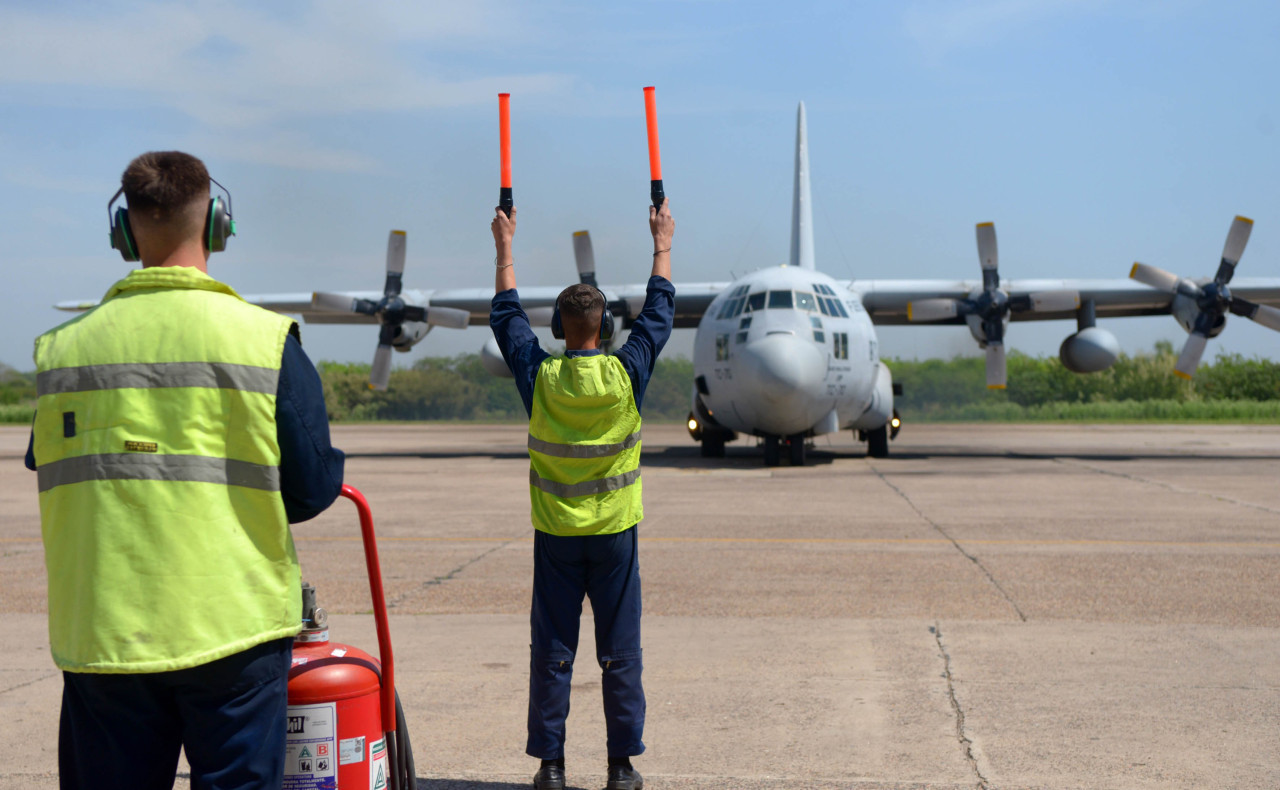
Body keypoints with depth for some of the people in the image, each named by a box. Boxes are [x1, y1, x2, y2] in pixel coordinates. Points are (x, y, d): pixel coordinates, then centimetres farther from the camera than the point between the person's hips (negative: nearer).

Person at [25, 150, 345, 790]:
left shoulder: (63, 346, -1)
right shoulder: (265, 338, -9)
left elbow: (48, 473, 8)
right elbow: (313, 490, -8)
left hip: (100, 634, 2)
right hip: (232, 626, -2)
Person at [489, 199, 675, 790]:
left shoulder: (539, 376, -6)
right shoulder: (625, 373, -8)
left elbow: (506, 315, 11)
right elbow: (658, 313, 7)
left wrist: (505, 247, 23)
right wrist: (662, 245, 21)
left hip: (556, 536, 1)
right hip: (615, 532, -1)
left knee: (551, 652, 6)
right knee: (619, 653, 6)